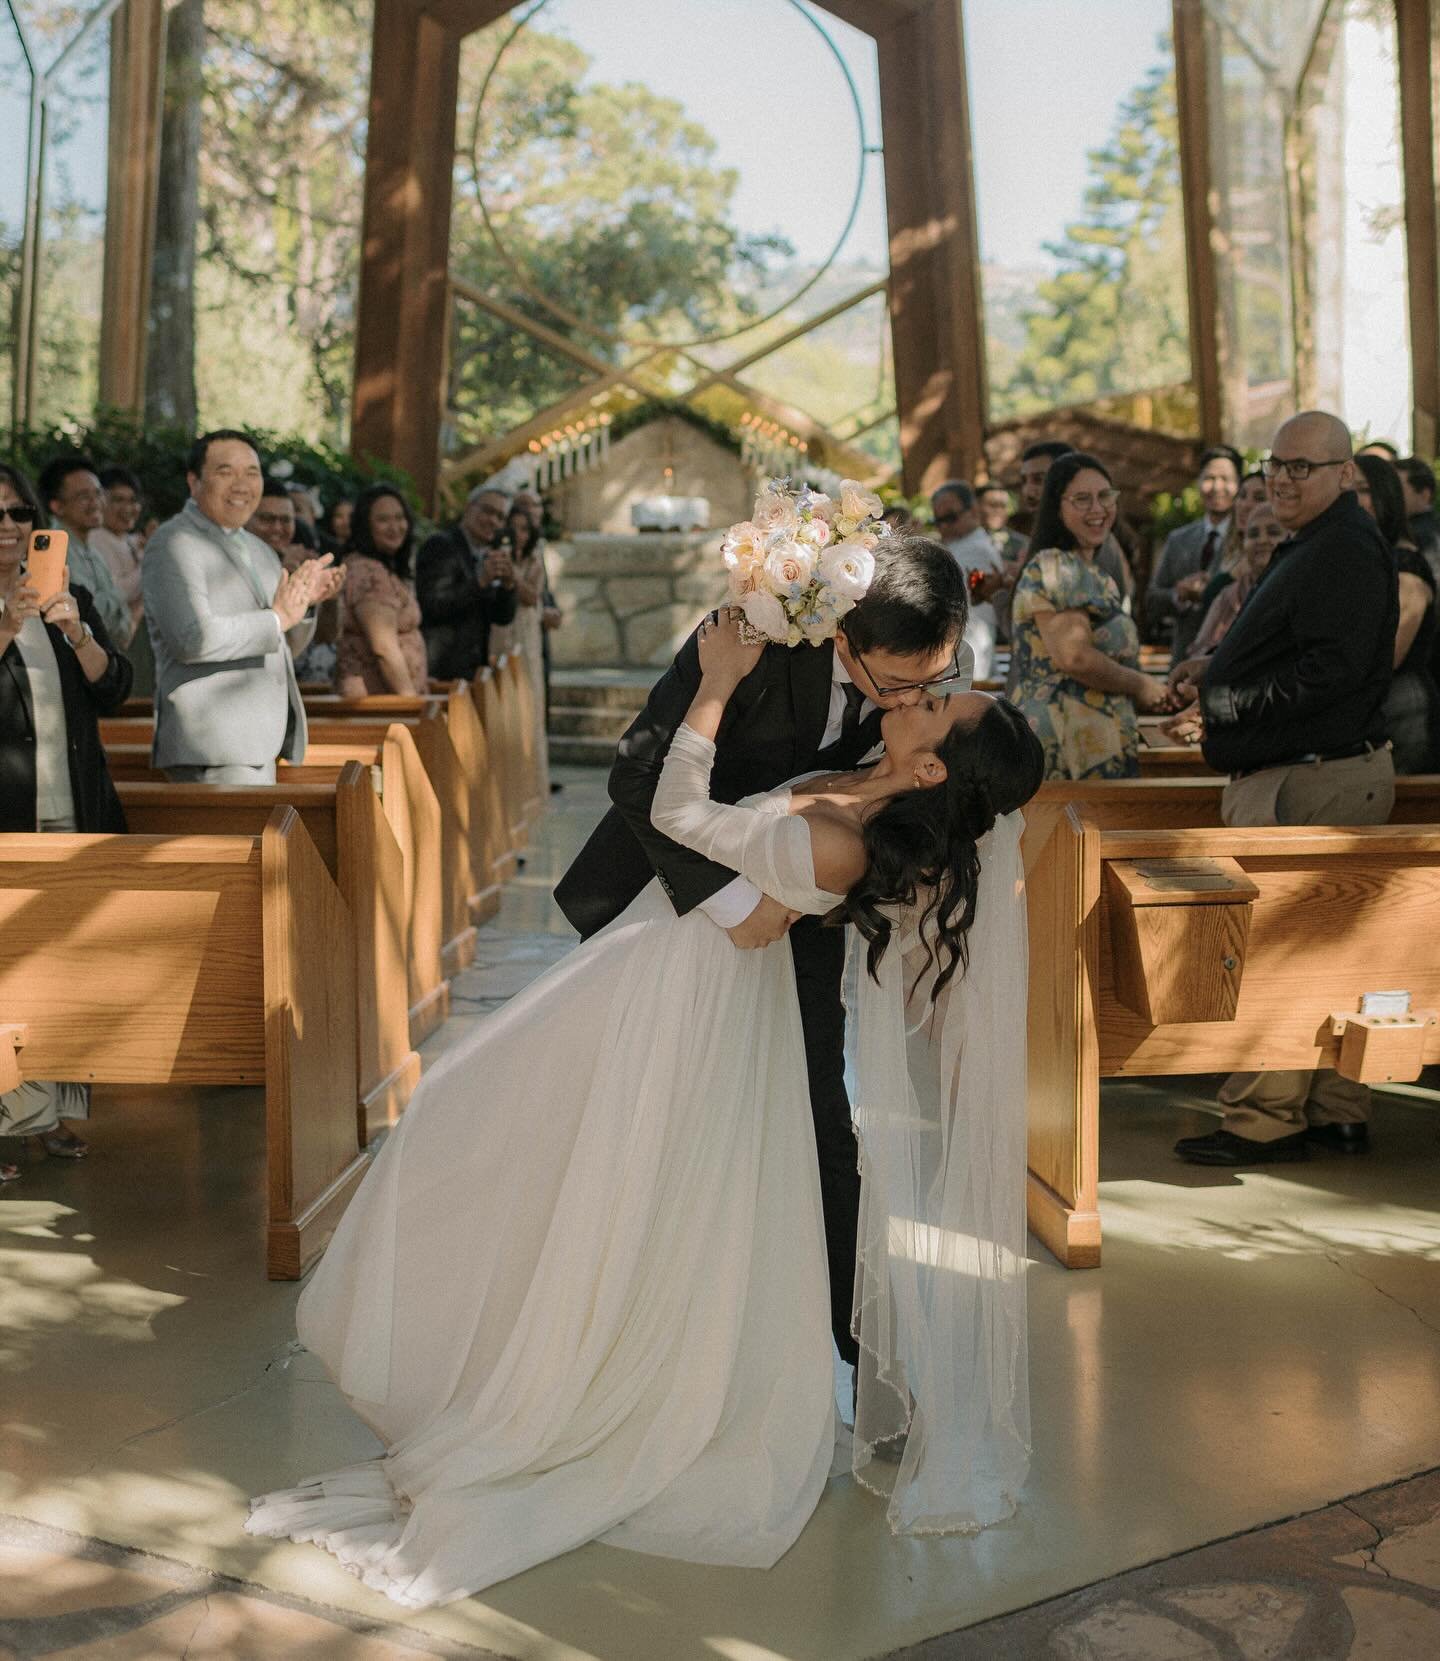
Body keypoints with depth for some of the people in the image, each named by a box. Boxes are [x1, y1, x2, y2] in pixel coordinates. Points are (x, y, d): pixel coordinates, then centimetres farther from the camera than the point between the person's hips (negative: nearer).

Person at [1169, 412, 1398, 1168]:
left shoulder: (1346, 550, -15)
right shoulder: (1310, 546, 20)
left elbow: (1331, 671, -24)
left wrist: (1230, 704, -19)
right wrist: (1215, 686, 10)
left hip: (1313, 780, -11)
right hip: (1292, 774, 11)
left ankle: (1265, 1120, 0)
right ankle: (1336, 1112, 22)